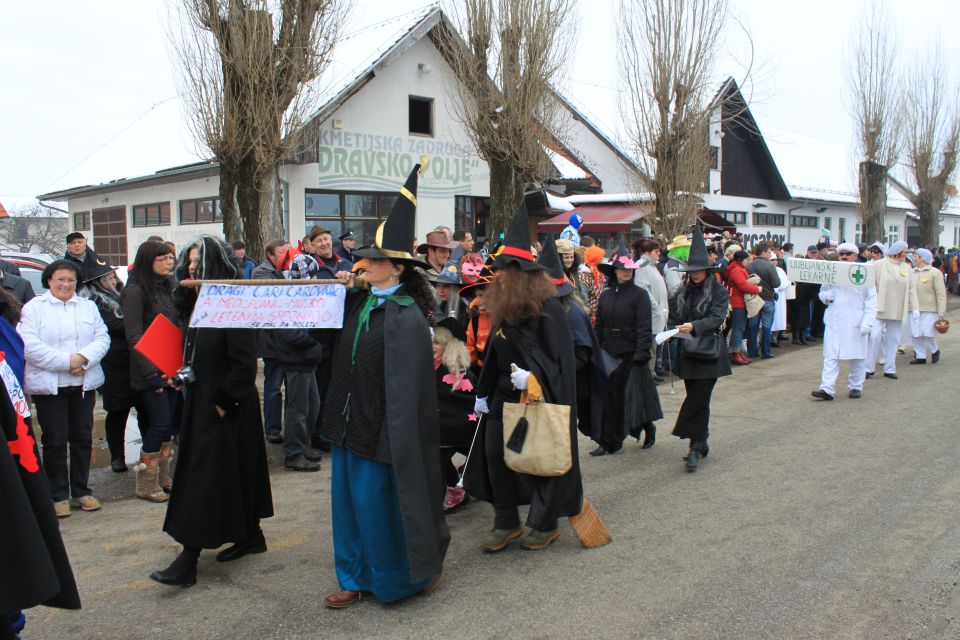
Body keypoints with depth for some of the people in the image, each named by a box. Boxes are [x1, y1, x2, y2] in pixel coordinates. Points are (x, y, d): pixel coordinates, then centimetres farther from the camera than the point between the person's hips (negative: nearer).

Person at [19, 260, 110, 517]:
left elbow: (102, 338, 4)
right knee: (55, 441, 1)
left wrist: (84, 358, -15)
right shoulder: (34, 308, 0)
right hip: (49, 386, -3)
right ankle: (58, 495, 12)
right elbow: (29, 345, -11)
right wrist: (66, 361, -17)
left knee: (82, 438, 9)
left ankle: (81, 491, 20)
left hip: (84, 384, 3)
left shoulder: (89, 307, 12)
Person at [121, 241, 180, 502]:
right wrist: (152, 372, -17)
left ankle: (163, 475, 21)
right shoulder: (135, 291, -10)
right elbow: (134, 336, -14)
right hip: (151, 370, -7)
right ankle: (146, 483, 5)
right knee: (161, 423, -7)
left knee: (171, 421, 9)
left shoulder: (166, 287, 14)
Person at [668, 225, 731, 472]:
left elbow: (716, 318, -16)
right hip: (688, 352, 5)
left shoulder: (719, 291, -4)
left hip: (709, 353, -5)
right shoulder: (684, 291, 9)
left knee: (698, 399, -8)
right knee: (695, 399, 11)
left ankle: (696, 447, -3)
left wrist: (694, 326, -30)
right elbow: (675, 317, 11)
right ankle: (701, 442, 22)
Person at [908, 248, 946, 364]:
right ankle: (920, 356, 12)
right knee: (916, 334, 2)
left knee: (928, 333, -7)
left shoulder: (935, 273, -4)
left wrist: (941, 312, -12)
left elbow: (941, 294, -6)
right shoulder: (912, 273, 10)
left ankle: (934, 350, 20)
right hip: (914, 309, 5)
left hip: (930, 309, -5)